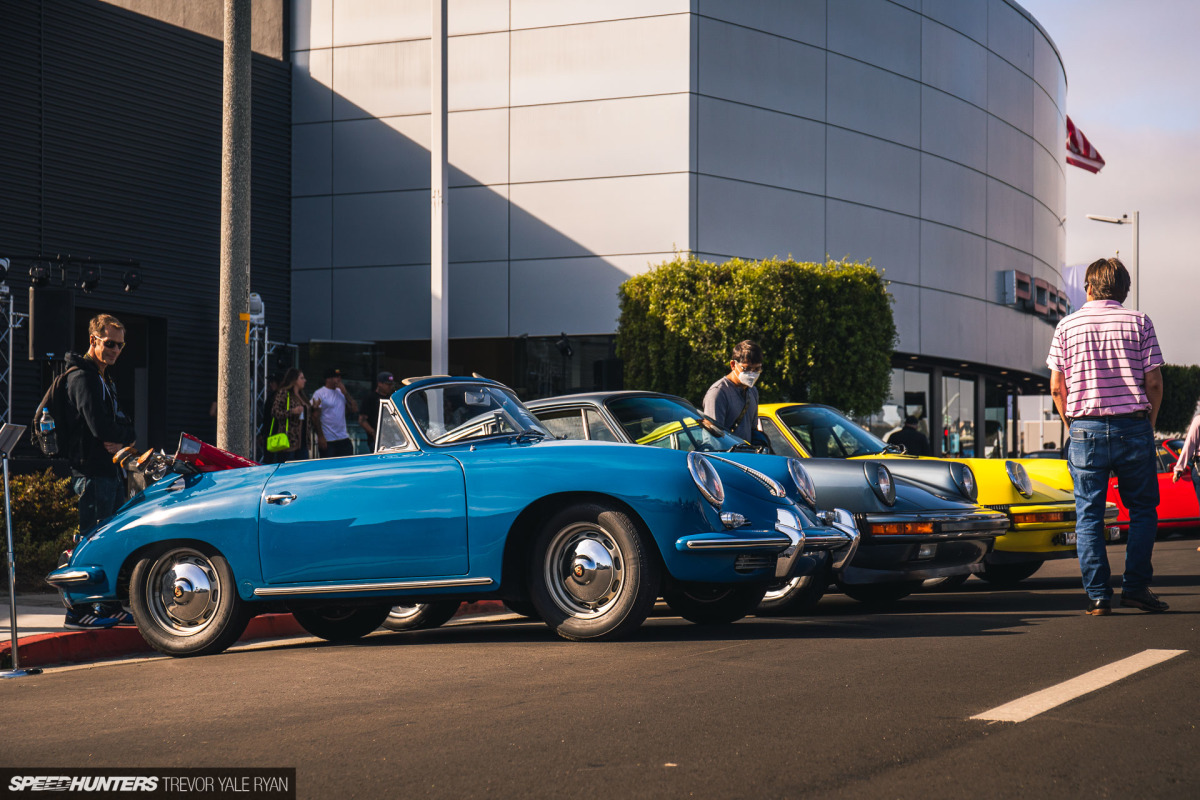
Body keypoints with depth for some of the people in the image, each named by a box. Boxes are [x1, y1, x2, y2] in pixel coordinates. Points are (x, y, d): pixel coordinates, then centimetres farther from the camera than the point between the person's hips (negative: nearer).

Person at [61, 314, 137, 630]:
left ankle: (110, 607, 20)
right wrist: (124, 432, -4)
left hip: (111, 471, 10)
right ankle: (78, 612, -8)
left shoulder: (105, 380, 21)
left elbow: (124, 429, 15)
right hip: (91, 471, -10)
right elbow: (99, 426, -23)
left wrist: (121, 440, -7)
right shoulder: (82, 377, -10)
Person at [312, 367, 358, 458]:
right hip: (327, 440, -6)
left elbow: (355, 409, 7)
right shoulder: (319, 394, -5)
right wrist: (321, 437, -14)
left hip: (343, 439, 6)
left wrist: (345, 393, -2)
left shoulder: (341, 392, 13)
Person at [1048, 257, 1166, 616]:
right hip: (1133, 428, -1)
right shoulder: (1139, 322, 2)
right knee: (1143, 508, 12)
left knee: (1089, 514, 5)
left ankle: (1098, 596, 2)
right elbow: (1154, 382, -1)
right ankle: (1135, 586, 6)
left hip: (1085, 430, 1)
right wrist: (1148, 424, 12)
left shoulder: (1067, 325, 5)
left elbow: (1057, 387, 3)